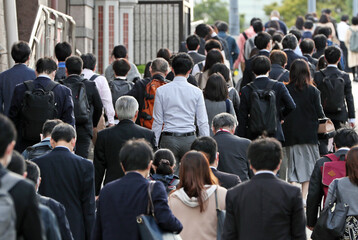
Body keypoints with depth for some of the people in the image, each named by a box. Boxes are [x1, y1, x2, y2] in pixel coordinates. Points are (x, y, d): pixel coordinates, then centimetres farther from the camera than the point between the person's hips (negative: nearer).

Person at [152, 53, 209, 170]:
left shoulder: (161, 91, -1)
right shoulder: (196, 92, 0)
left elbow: (158, 121, 1)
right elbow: (203, 122, 0)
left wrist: (154, 145, 7)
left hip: (168, 139, 0)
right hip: (189, 139, 0)